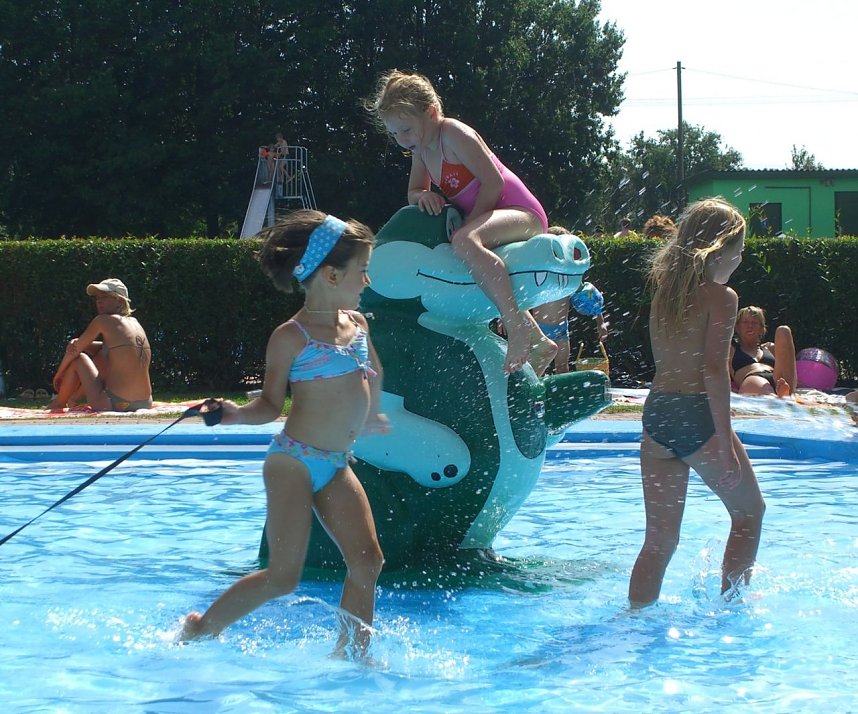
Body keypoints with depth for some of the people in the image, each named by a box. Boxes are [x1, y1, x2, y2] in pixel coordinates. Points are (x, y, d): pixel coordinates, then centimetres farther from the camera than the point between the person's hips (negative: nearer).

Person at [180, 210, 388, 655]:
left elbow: (372, 378, 28)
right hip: (294, 462, -7)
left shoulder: (357, 324, 9)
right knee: (283, 576, -8)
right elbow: (271, 404, -7)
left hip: (337, 466, 7)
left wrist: (367, 420, 39)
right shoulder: (292, 337, -11)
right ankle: (200, 628, 8)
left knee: (368, 561, -2)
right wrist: (235, 414, -24)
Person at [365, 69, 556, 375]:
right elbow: (413, 192, 13)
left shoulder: (454, 135, -16)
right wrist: (421, 195, -11)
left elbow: (493, 183, -20)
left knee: (465, 242, -37)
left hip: (522, 213, -11)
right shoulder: (421, 148, 12)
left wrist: (467, 224, -19)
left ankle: (523, 330, -47)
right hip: (497, 219, 11)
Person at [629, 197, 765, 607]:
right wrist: (725, 442, -16)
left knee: (660, 539, 11)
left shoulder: (664, 292, 11)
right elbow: (714, 369, -16)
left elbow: (665, 359, 12)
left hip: (656, 414, 6)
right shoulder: (721, 296, -7)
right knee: (750, 512, 18)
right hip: (698, 417, -6)